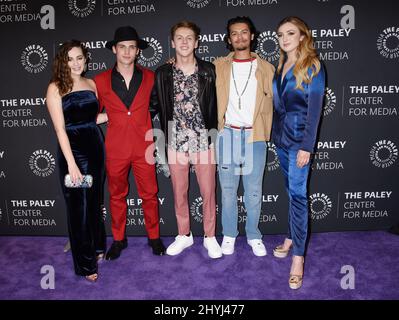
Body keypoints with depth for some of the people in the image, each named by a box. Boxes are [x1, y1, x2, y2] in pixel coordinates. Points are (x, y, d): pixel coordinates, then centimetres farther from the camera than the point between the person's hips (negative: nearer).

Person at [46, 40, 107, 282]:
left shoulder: (91, 83, 8)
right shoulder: (56, 88, -7)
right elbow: (60, 129, -13)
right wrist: (71, 164, -18)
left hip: (96, 146, 5)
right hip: (73, 150, -5)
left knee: (96, 201, 17)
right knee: (79, 206, 5)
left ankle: (97, 246, 39)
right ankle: (86, 264, 21)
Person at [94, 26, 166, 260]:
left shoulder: (149, 77, 3)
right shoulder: (100, 80, 1)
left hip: (143, 147, 0)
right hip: (115, 148, 1)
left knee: (149, 194, 8)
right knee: (117, 196, 13)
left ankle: (154, 237, 27)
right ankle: (119, 239, 31)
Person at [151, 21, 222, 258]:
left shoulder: (209, 71, 1)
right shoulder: (163, 74, 3)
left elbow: (215, 104, 3)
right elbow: (158, 105, 7)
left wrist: (214, 134, -1)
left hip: (204, 139, -1)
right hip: (176, 140, 1)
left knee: (208, 192, 5)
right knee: (179, 192, 11)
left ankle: (210, 237, 23)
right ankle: (184, 235, 29)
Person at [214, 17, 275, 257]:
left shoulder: (266, 68, 6)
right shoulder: (219, 66, 6)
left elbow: (271, 104, 8)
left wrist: (267, 132, 1)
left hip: (255, 136, 0)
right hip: (228, 135, 1)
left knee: (254, 191, 6)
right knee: (228, 188, 8)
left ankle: (254, 235, 23)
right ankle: (229, 234, 23)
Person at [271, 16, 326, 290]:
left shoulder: (313, 67, -6)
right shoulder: (281, 66, 12)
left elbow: (315, 109, -12)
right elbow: (278, 103, 12)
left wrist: (307, 146, -17)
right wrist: (275, 134, 5)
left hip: (299, 139, -6)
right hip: (281, 137, 6)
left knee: (297, 194, -5)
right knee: (292, 191, 14)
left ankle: (298, 255, 3)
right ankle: (292, 238, 26)